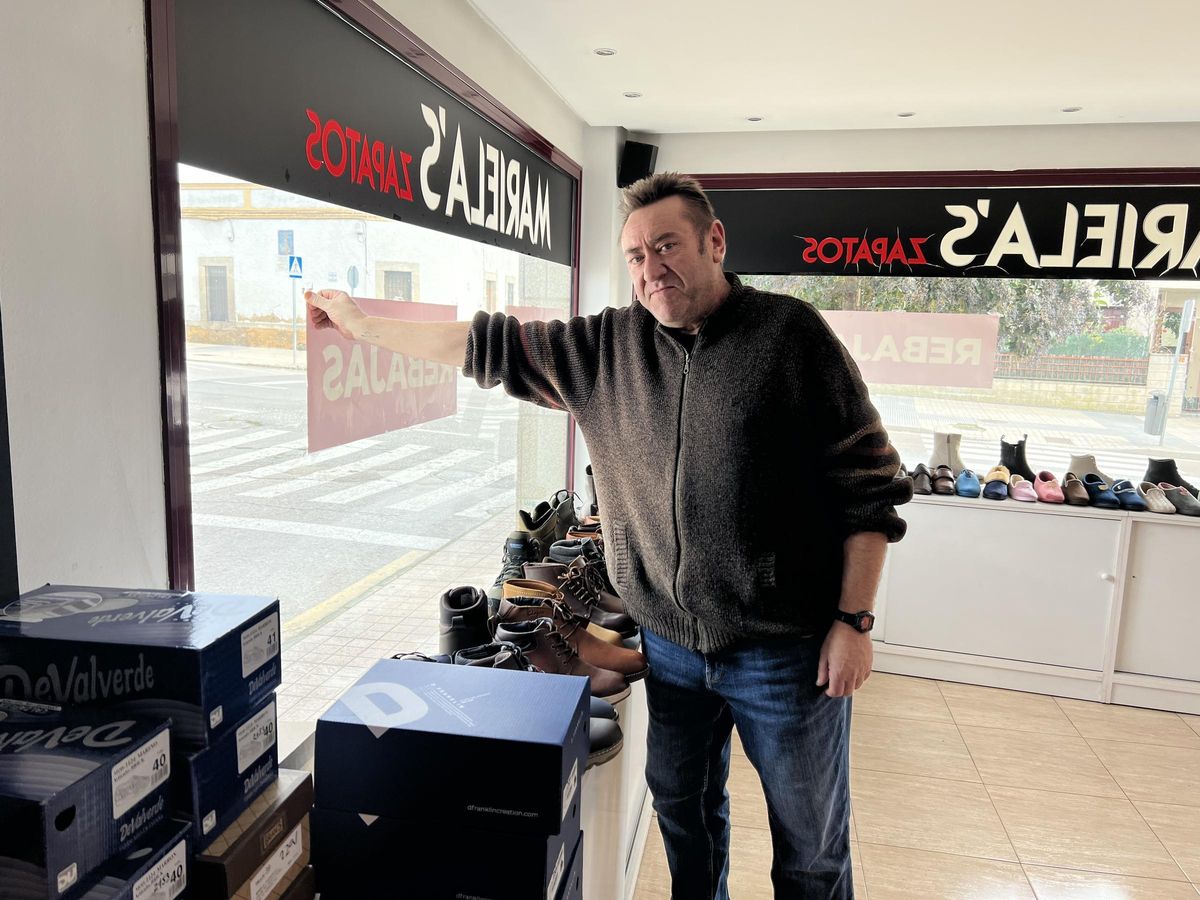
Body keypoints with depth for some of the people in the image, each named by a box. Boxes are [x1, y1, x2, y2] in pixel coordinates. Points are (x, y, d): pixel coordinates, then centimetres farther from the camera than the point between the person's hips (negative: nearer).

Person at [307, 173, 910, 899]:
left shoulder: (792, 334, -10)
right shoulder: (608, 348, 2)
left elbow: (870, 489, -8)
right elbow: (492, 347, 8)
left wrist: (853, 620, -11)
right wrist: (362, 323, 12)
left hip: (786, 650, -3)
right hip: (672, 645, 4)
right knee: (683, 813, 22)